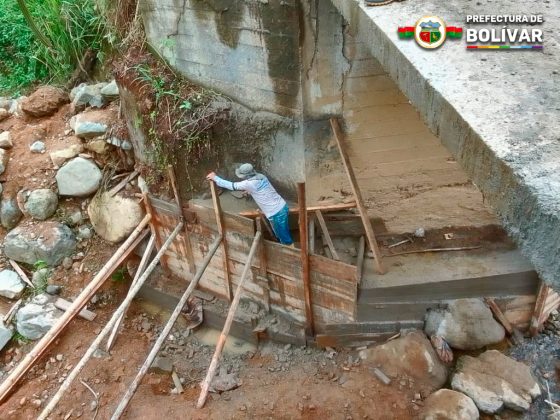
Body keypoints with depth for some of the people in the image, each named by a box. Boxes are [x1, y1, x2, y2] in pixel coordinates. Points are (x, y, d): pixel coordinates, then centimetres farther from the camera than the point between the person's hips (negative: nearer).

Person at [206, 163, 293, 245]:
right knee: (284, 235, 25)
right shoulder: (261, 176, 5)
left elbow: (232, 186, -10)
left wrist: (215, 178, -1)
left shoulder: (249, 183, -19)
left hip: (276, 214, -9)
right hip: (282, 207, 9)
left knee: (285, 239, 8)